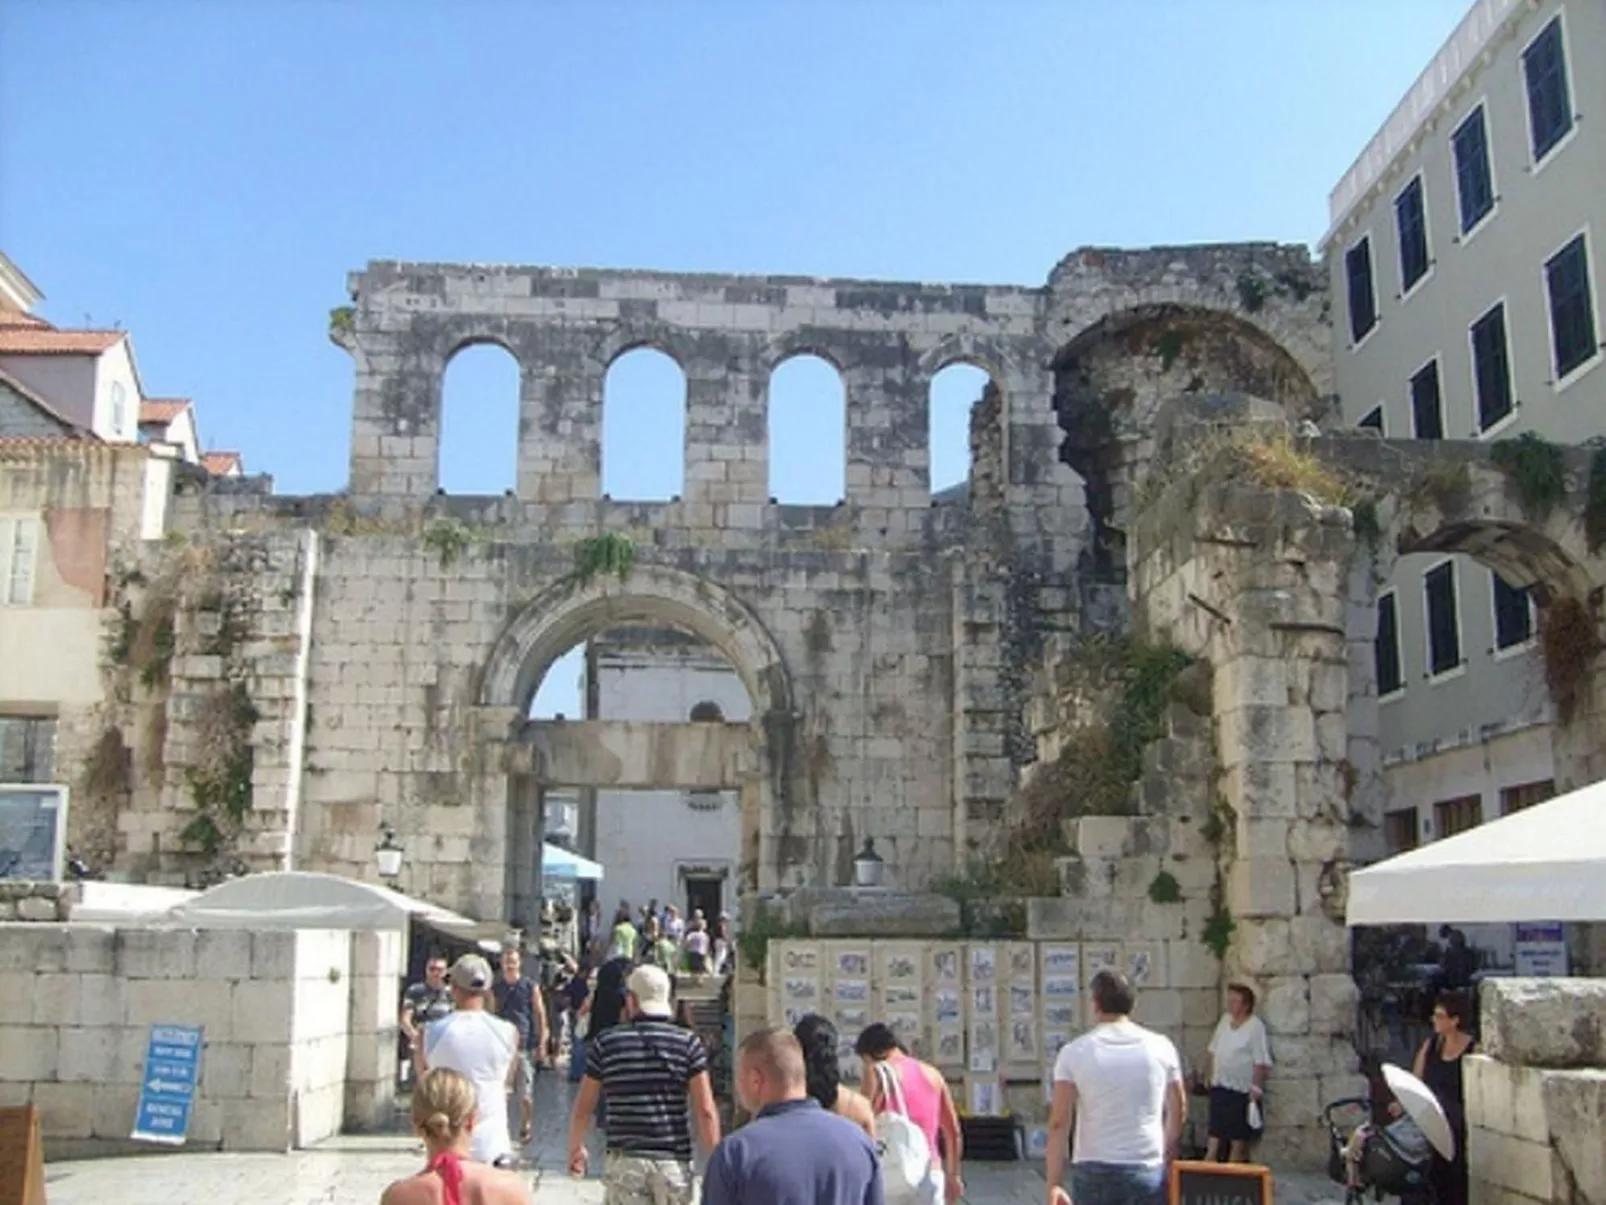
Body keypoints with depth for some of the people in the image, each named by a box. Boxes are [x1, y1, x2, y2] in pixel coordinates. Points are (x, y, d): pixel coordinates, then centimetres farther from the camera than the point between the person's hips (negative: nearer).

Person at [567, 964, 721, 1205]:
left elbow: (583, 1108, 7)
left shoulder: (605, 1043, 1)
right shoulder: (688, 1043, -2)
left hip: (625, 1161, 0)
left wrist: (575, 1148, 24)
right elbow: (705, 1111, -6)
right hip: (674, 1161, 0)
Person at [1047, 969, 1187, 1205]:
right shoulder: (1161, 1047, 0)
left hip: (1093, 1173, -1)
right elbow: (1179, 1110, 11)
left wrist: (1053, 1185, -8)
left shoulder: (1074, 1053, -6)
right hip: (1148, 1171, 1)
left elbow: (1059, 1123, -10)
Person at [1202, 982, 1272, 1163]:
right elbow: (1213, 1051, 15)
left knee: (1238, 1139, 5)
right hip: (1219, 1087, 6)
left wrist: (1256, 1087, -20)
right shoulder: (1225, 1020, 7)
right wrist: (1208, 1075, 14)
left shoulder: (1256, 1027, -14)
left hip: (1241, 1090, -6)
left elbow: (1261, 1062, -17)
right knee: (1214, 1134, 9)